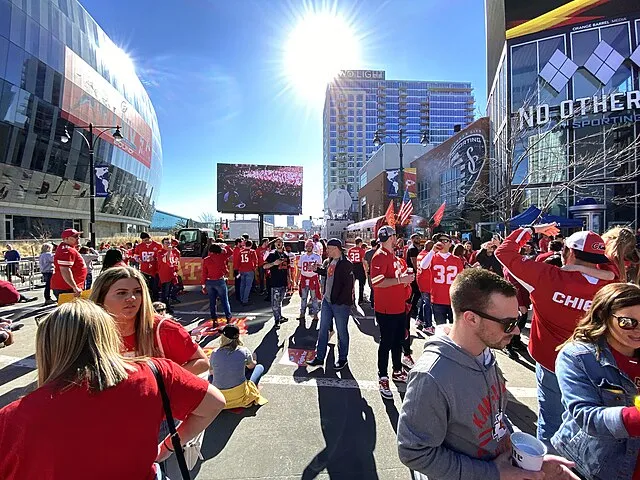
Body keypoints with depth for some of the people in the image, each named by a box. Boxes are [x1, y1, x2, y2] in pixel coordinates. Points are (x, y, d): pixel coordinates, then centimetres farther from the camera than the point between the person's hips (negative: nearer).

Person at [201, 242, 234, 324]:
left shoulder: (205, 260, -1)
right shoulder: (221, 257, -9)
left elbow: (204, 274, -1)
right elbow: (231, 252, 7)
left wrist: (203, 285, 5)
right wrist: (225, 246, 16)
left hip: (209, 282, 3)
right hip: (220, 281, -3)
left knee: (212, 301, 11)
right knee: (224, 300, 9)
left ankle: (214, 319, 16)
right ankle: (228, 317, 15)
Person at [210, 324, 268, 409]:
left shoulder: (214, 354, -7)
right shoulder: (244, 351, -11)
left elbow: (211, 372, 10)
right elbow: (251, 366, 9)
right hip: (239, 395, -3)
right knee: (259, 367, 15)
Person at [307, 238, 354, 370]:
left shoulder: (346, 264, -16)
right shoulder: (328, 262, 8)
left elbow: (348, 285, -20)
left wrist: (339, 301, -20)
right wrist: (317, 269, 9)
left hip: (340, 304, -8)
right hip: (327, 301, 8)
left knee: (342, 332, 8)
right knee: (323, 330, 13)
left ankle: (342, 359, 26)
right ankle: (319, 358, 26)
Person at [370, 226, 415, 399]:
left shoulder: (393, 256, 12)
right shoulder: (380, 256, -17)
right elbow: (377, 282, -29)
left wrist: (405, 276, 10)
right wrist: (401, 280, -28)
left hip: (399, 307, 9)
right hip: (386, 310, -9)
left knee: (398, 341, 20)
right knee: (386, 343, 3)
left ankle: (398, 371, 38)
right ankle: (383, 378, 17)